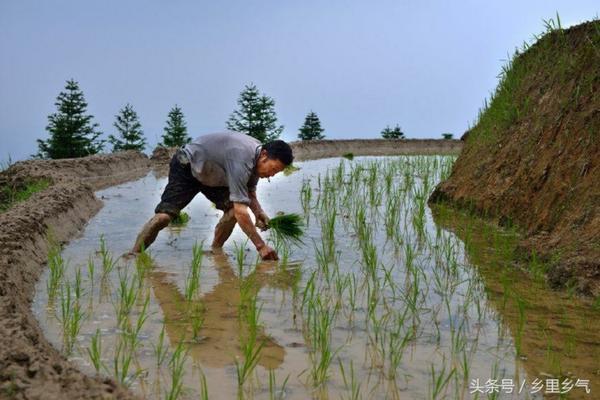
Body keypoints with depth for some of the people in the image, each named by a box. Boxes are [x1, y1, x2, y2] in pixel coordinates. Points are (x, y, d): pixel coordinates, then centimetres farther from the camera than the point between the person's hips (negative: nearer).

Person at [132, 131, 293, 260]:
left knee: (232, 207, -14)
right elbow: (241, 212, -42)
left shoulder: (257, 155, -11)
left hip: (210, 173, 8)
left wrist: (258, 211, -15)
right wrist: (261, 246, -40)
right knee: (164, 215, -22)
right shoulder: (241, 159, -39)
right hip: (186, 167, -8)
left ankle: (215, 251, 1)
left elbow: (249, 190, 6)